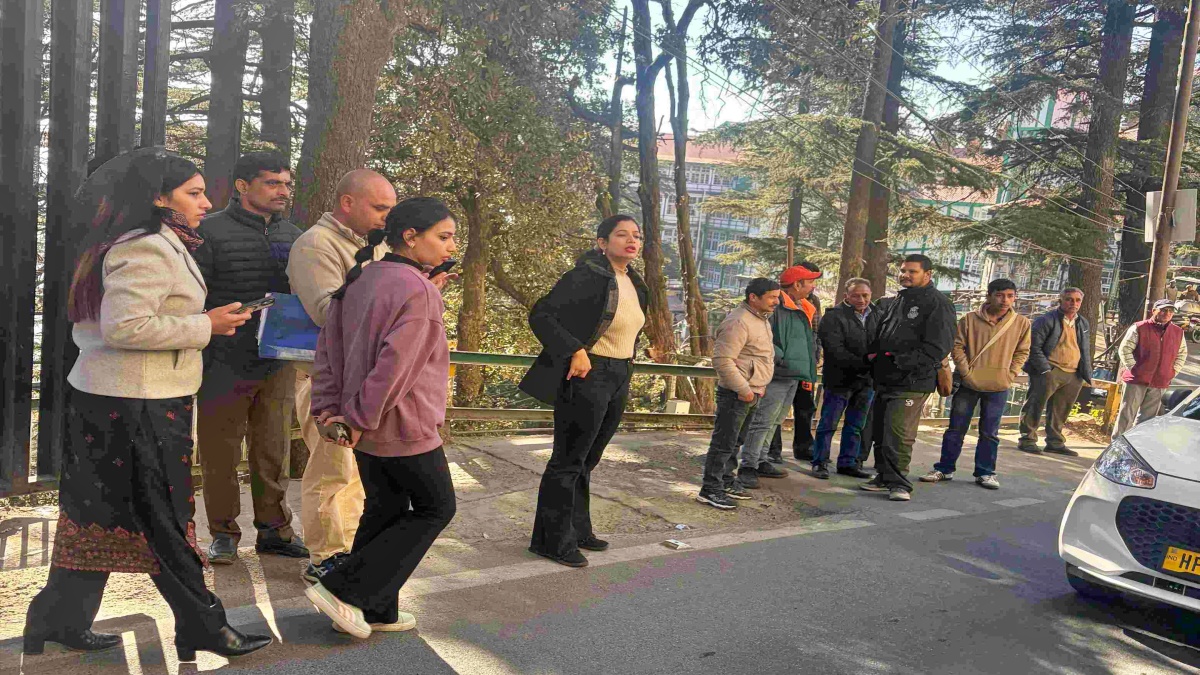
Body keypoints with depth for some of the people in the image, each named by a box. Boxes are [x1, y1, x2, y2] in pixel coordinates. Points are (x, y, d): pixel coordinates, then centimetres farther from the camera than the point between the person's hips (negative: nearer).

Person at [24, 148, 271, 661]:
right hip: (136, 407, -10)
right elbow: (125, 326, -26)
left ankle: (59, 624, 28)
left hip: (105, 399, 10)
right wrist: (205, 326, -18)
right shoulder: (147, 249, -17)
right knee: (162, 518, -1)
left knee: (99, 515, 16)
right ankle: (204, 627, 11)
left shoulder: (153, 245, 16)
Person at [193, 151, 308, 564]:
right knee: (221, 452, 6)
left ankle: (273, 530, 23)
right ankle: (224, 533, 21)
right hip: (225, 365, -4)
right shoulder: (211, 232, -5)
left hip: (279, 364, 4)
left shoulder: (293, 236, 11)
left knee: (274, 450, 11)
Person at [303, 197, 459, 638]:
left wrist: (328, 409, 3)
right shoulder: (417, 290, -19)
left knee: (384, 509, 18)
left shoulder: (359, 280, 8)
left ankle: (375, 610, 26)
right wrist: (361, 418, -17)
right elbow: (395, 363, -25)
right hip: (404, 425, -8)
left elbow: (329, 348, 5)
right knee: (435, 509, 9)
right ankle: (342, 589, 5)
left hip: (366, 424, 8)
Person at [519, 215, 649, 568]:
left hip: (619, 380, 8)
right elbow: (540, 315, -17)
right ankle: (552, 539, 13)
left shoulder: (635, 284, 11)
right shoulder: (586, 276, -14)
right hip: (588, 377, -8)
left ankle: (577, 530, 30)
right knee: (569, 461, 1)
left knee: (586, 461, 18)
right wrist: (575, 351, -24)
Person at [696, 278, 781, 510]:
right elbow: (723, 360, -25)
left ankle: (726, 481, 30)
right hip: (736, 393, -10)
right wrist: (743, 389, -23)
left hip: (752, 393, 10)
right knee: (724, 442, -5)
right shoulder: (738, 322, -19)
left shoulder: (762, 319, 14)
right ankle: (710, 490, 1)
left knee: (736, 441, 18)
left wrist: (759, 385, 16)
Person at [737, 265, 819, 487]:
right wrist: (782, 358, -21)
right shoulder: (775, 307, -14)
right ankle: (747, 467, -5)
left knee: (773, 422, 17)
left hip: (793, 377, 10)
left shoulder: (803, 310, 18)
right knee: (762, 422, -9)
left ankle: (760, 461, 27)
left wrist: (808, 373, 21)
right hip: (776, 376, -10)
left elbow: (809, 342, 26)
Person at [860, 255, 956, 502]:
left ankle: (899, 483, -3)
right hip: (884, 379, 8)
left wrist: (904, 361, -21)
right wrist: (873, 353, 7)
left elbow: (938, 346, -15)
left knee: (898, 433, -12)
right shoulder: (898, 300, 20)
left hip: (912, 382, -8)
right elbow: (881, 335, 27)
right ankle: (884, 477, 24)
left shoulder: (937, 303, -7)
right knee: (880, 432, 12)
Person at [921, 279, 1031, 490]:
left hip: (998, 387, 1)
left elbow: (1022, 352, 7)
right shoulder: (970, 319, -5)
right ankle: (944, 469, 15)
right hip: (968, 384, -1)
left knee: (989, 433, 9)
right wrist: (966, 372, -9)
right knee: (956, 429, 6)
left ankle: (985, 472, 20)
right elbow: (957, 346, -2)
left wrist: (1009, 375, -2)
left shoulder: (1021, 323, 0)